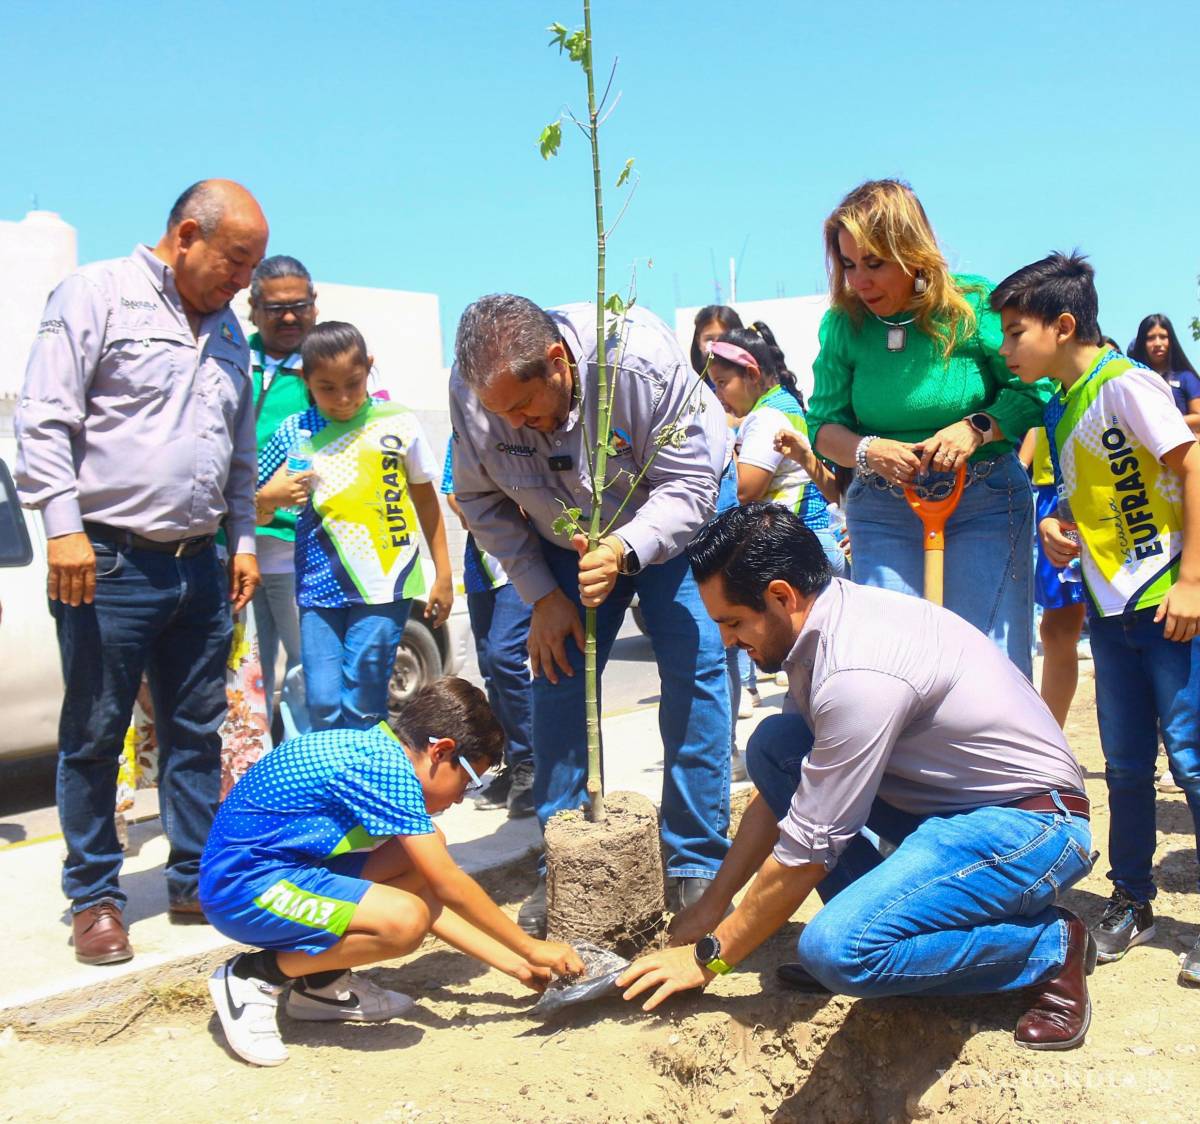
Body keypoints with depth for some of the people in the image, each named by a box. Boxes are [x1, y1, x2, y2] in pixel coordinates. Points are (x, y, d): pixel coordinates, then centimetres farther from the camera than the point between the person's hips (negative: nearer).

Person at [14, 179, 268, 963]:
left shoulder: (226, 330, 17)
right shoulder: (98, 296, -4)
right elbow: (44, 420, -10)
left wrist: (243, 538, 16)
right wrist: (64, 525, -17)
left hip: (198, 567, 7)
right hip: (109, 563, -6)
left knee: (197, 732, 11)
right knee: (94, 740, 3)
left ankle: (197, 881, 22)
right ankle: (95, 899, 14)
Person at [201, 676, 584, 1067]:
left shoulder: (375, 751, 10)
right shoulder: (389, 768, -18)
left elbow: (430, 892, 16)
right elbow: (449, 887, -15)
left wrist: (515, 964, 14)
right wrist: (531, 949, -3)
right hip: (243, 887, -10)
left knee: (425, 855, 7)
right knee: (404, 920, -27)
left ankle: (322, 981, 10)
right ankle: (255, 976, -7)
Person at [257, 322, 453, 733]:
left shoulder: (398, 423, 4)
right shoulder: (294, 433, 6)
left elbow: (425, 499, 13)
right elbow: (256, 513, 10)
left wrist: (443, 574, 13)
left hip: (383, 584, -1)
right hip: (320, 587, 2)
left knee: (363, 707, -3)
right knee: (323, 706, -2)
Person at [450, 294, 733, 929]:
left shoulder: (642, 363, -36)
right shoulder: (472, 389, -24)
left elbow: (690, 486, -28)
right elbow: (481, 500, -9)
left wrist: (623, 552, -45)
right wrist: (542, 596, -12)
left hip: (670, 524, -3)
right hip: (566, 542, 3)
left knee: (696, 671, -11)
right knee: (556, 677, -2)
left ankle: (696, 866, 0)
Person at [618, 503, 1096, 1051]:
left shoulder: (859, 675, -28)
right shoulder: (824, 624, 1)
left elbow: (805, 852, -20)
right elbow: (779, 795, 12)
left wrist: (710, 957, -8)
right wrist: (712, 904, 14)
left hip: (1034, 825, -9)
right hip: (953, 802, 9)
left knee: (838, 950, -28)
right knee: (772, 745, 1)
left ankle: (1050, 946, -6)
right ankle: (879, 918, 5)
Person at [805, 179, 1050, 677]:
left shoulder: (975, 306, -8)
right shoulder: (843, 324, -1)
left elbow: (1036, 390, -5)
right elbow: (823, 423, 2)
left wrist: (978, 427, -21)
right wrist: (868, 450, -18)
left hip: (984, 505, -2)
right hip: (881, 511, 2)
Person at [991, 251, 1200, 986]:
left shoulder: (1125, 385, -12)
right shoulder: (1060, 406, 11)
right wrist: (1058, 528, 0)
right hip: (1110, 608, 8)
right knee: (1126, 765, 13)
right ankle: (1132, 903, 26)